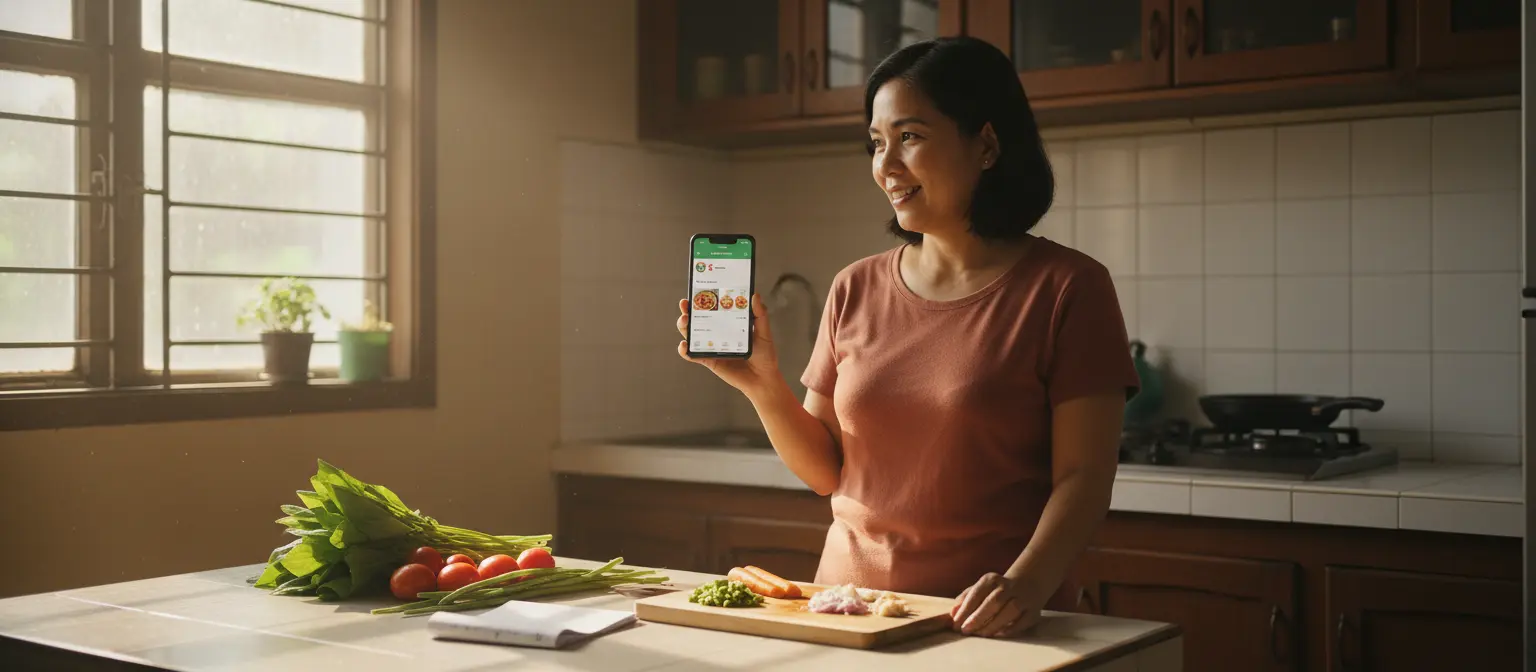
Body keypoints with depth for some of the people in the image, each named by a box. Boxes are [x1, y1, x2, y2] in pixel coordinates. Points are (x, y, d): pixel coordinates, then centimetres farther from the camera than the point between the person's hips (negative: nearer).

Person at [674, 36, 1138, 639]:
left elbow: (1084, 476, -7)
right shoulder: (856, 290, 10)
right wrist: (762, 386, -4)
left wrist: (1026, 584, -21)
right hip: (846, 602, 3)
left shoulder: (1065, 288, -3)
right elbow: (826, 470, 11)